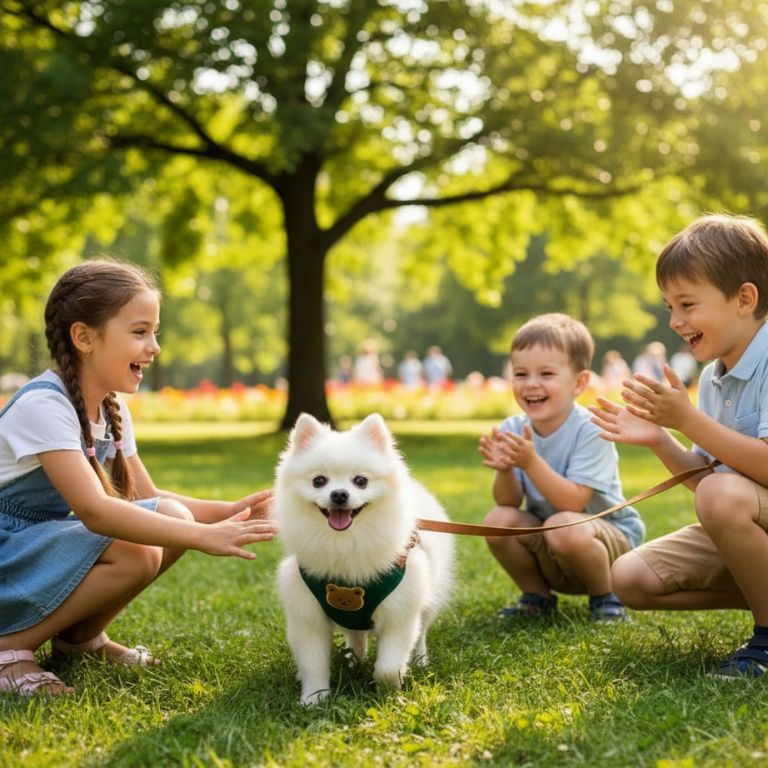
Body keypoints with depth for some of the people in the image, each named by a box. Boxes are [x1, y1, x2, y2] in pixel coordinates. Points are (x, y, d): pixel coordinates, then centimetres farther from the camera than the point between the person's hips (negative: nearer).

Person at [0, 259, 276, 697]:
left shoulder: (112, 411, 3)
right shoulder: (42, 406, -24)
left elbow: (148, 498, 7)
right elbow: (94, 511, -33)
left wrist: (226, 512, -10)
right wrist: (203, 535, -36)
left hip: (51, 540, 8)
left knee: (172, 516, -9)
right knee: (136, 554, -28)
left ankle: (79, 635, 7)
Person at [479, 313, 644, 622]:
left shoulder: (590, 430, -21)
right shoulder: (512, 429, -7)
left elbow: (573, 503, -29)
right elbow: (509, 502, -9)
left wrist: (531, 461, -38)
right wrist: (504, 470, -29)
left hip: (613, 537, -5)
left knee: (564, 527, -35)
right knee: (498, 520, -20)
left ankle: (606, 599, -5)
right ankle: (537, 597, 7)